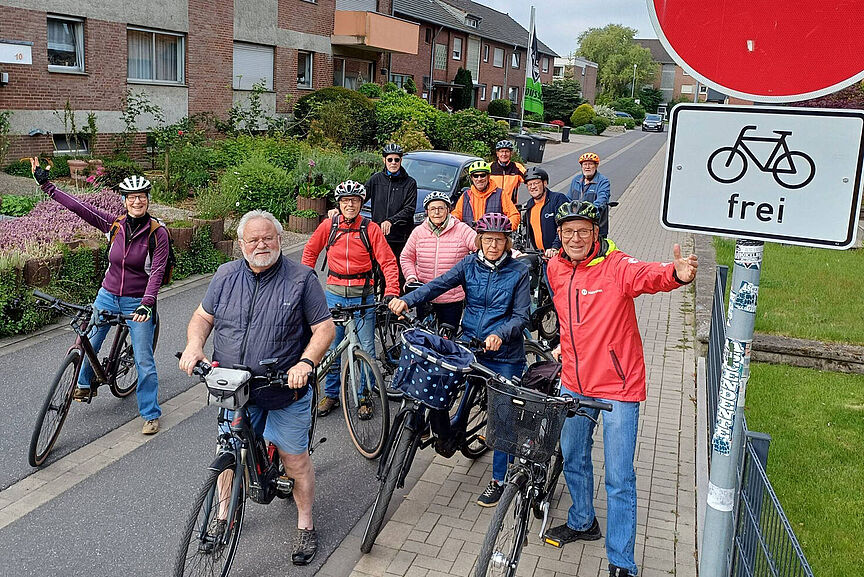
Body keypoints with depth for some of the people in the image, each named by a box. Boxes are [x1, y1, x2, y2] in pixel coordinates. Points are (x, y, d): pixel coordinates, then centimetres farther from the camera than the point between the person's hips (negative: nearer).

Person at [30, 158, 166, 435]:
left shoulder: (158, 233, -12)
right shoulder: (114, 224, -2)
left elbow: (156, 272, -16)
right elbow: (79, 206, 0)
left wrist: (146, 304, -27)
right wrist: (46, 184, -1)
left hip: (138, 303, -4)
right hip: (107, 296, 4)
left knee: (143, 360, -3)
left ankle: (151, 415, 11)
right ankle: (85, 385, 46)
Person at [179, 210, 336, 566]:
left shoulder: (301, 278, -7)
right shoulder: (226, 276, 4)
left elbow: (324, 328, -8)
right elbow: (203, 316, 12)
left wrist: (306, 363, -23)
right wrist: (194, 346, -8)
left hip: (284, 391, -3)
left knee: (295, 459, 6)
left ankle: (305, 525, 26)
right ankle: (224, 516, 37)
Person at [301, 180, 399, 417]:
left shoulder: (371, 229, -5)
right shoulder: (328, 226, 0)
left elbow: (388, 261, -8)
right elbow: (310, 251, 14)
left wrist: (391, 292, -19)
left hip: (363, 295, -1)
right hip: (334, 293, 2)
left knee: (367, 350, 3)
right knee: (331, 348, 8)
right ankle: (331, 395, 25)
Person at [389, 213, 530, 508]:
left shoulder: (518, 271, -5)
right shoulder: (470, 264, 3)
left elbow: (521, 317, -9)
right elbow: (438, 285, -8)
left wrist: (500, 335, -28)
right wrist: (406, 300, -24)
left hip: (505, 354, -2)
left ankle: (498, 480, 17)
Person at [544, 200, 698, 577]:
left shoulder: (616, 266, -15)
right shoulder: (555, 269, 2)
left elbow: (649, 275, -37)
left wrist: (677, 274, -58)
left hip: (618, 386, -6)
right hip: (574, 383, 6)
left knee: (619, 478, 0)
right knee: (573, 460, 22)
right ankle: (583, 522, 47)